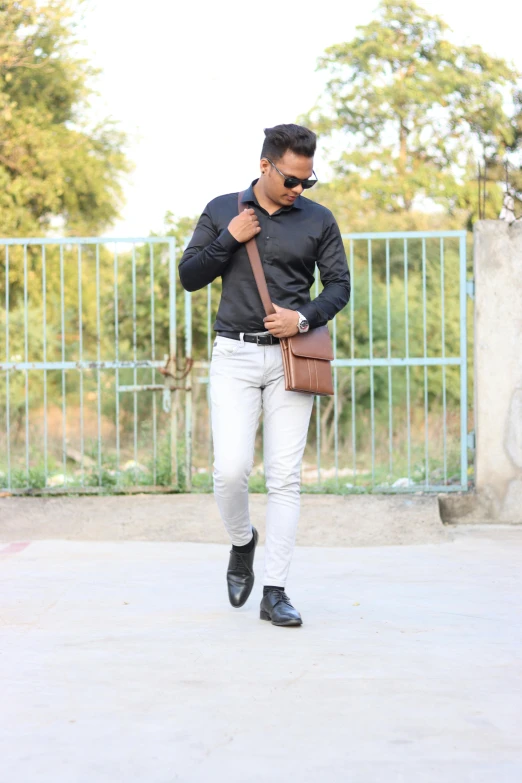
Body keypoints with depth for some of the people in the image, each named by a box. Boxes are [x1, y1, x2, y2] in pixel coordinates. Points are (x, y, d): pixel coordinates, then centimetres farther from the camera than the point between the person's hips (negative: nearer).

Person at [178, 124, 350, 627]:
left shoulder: (318, 220, 7)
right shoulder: (221, 212, 7)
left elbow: (339, 284, 9)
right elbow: (189, 277, 7)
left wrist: (304, 317, -9)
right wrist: (228, 240, -8)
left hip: (290, 357, 0)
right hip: (234, 356, 0)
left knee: (285, 477, -3)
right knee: (231, 470, -11)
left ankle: (274, 592, 1)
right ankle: (242, 542, 21)